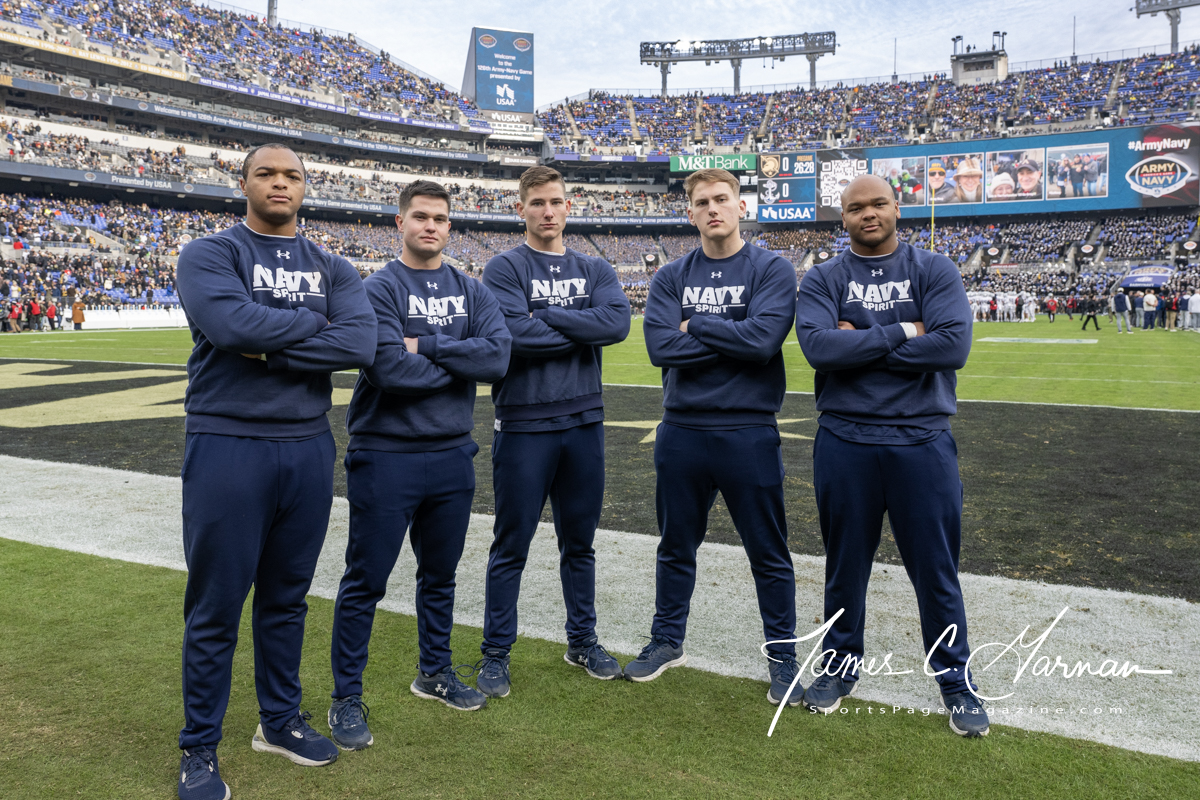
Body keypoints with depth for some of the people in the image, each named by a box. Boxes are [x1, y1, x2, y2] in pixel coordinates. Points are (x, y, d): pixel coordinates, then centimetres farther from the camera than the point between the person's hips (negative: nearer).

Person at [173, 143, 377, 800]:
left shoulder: (333, 270, 9)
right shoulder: (209, 255, -1)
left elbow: (360, 344, -9)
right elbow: (231, 324, -22)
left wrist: (268, 349, -15)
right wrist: (312, 321, -8)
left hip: (309, 447, 4)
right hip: (228, 447, -4)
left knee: (287, 598, 16)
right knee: (215, 608, 5)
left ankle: (279, 720, 34)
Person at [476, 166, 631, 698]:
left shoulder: (595, 270, 9)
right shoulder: (505, 269, -2)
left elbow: (618, 321, -10)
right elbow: (515, 334, -19)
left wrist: (547, 316, -13)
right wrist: (582, 330, -9)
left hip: (584, 422, 4)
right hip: (524, 424, -4)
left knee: (580, 541, 15)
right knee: (512, 545, 5)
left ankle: (582, 640, 31)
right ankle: (496, 654, 19)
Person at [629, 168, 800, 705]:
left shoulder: (772, 271, -2)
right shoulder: (670, 278, 6)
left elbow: (763, 338, -19)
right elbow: (661, 347, -10)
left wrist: (696, 326, -10)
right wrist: (734, 338, -12)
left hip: (749, 433, -3)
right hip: (681, 432, 3)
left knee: (769, 554, 8)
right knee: (675, 547, 16)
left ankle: (782, 656, 25)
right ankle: (667, 641, 35)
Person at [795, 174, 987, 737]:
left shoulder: (934, 271, 2)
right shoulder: (823, 280, 3)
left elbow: (953, 346, -14)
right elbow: (818, 346, -16)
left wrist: (860, 345, -12)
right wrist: (902, 333, -14)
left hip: (922, 442, 0)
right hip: (845, 443, 1)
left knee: (937, 570, 9)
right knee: (845, 564, 14)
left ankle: (956, 680, 27)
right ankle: (841, 664, 33)